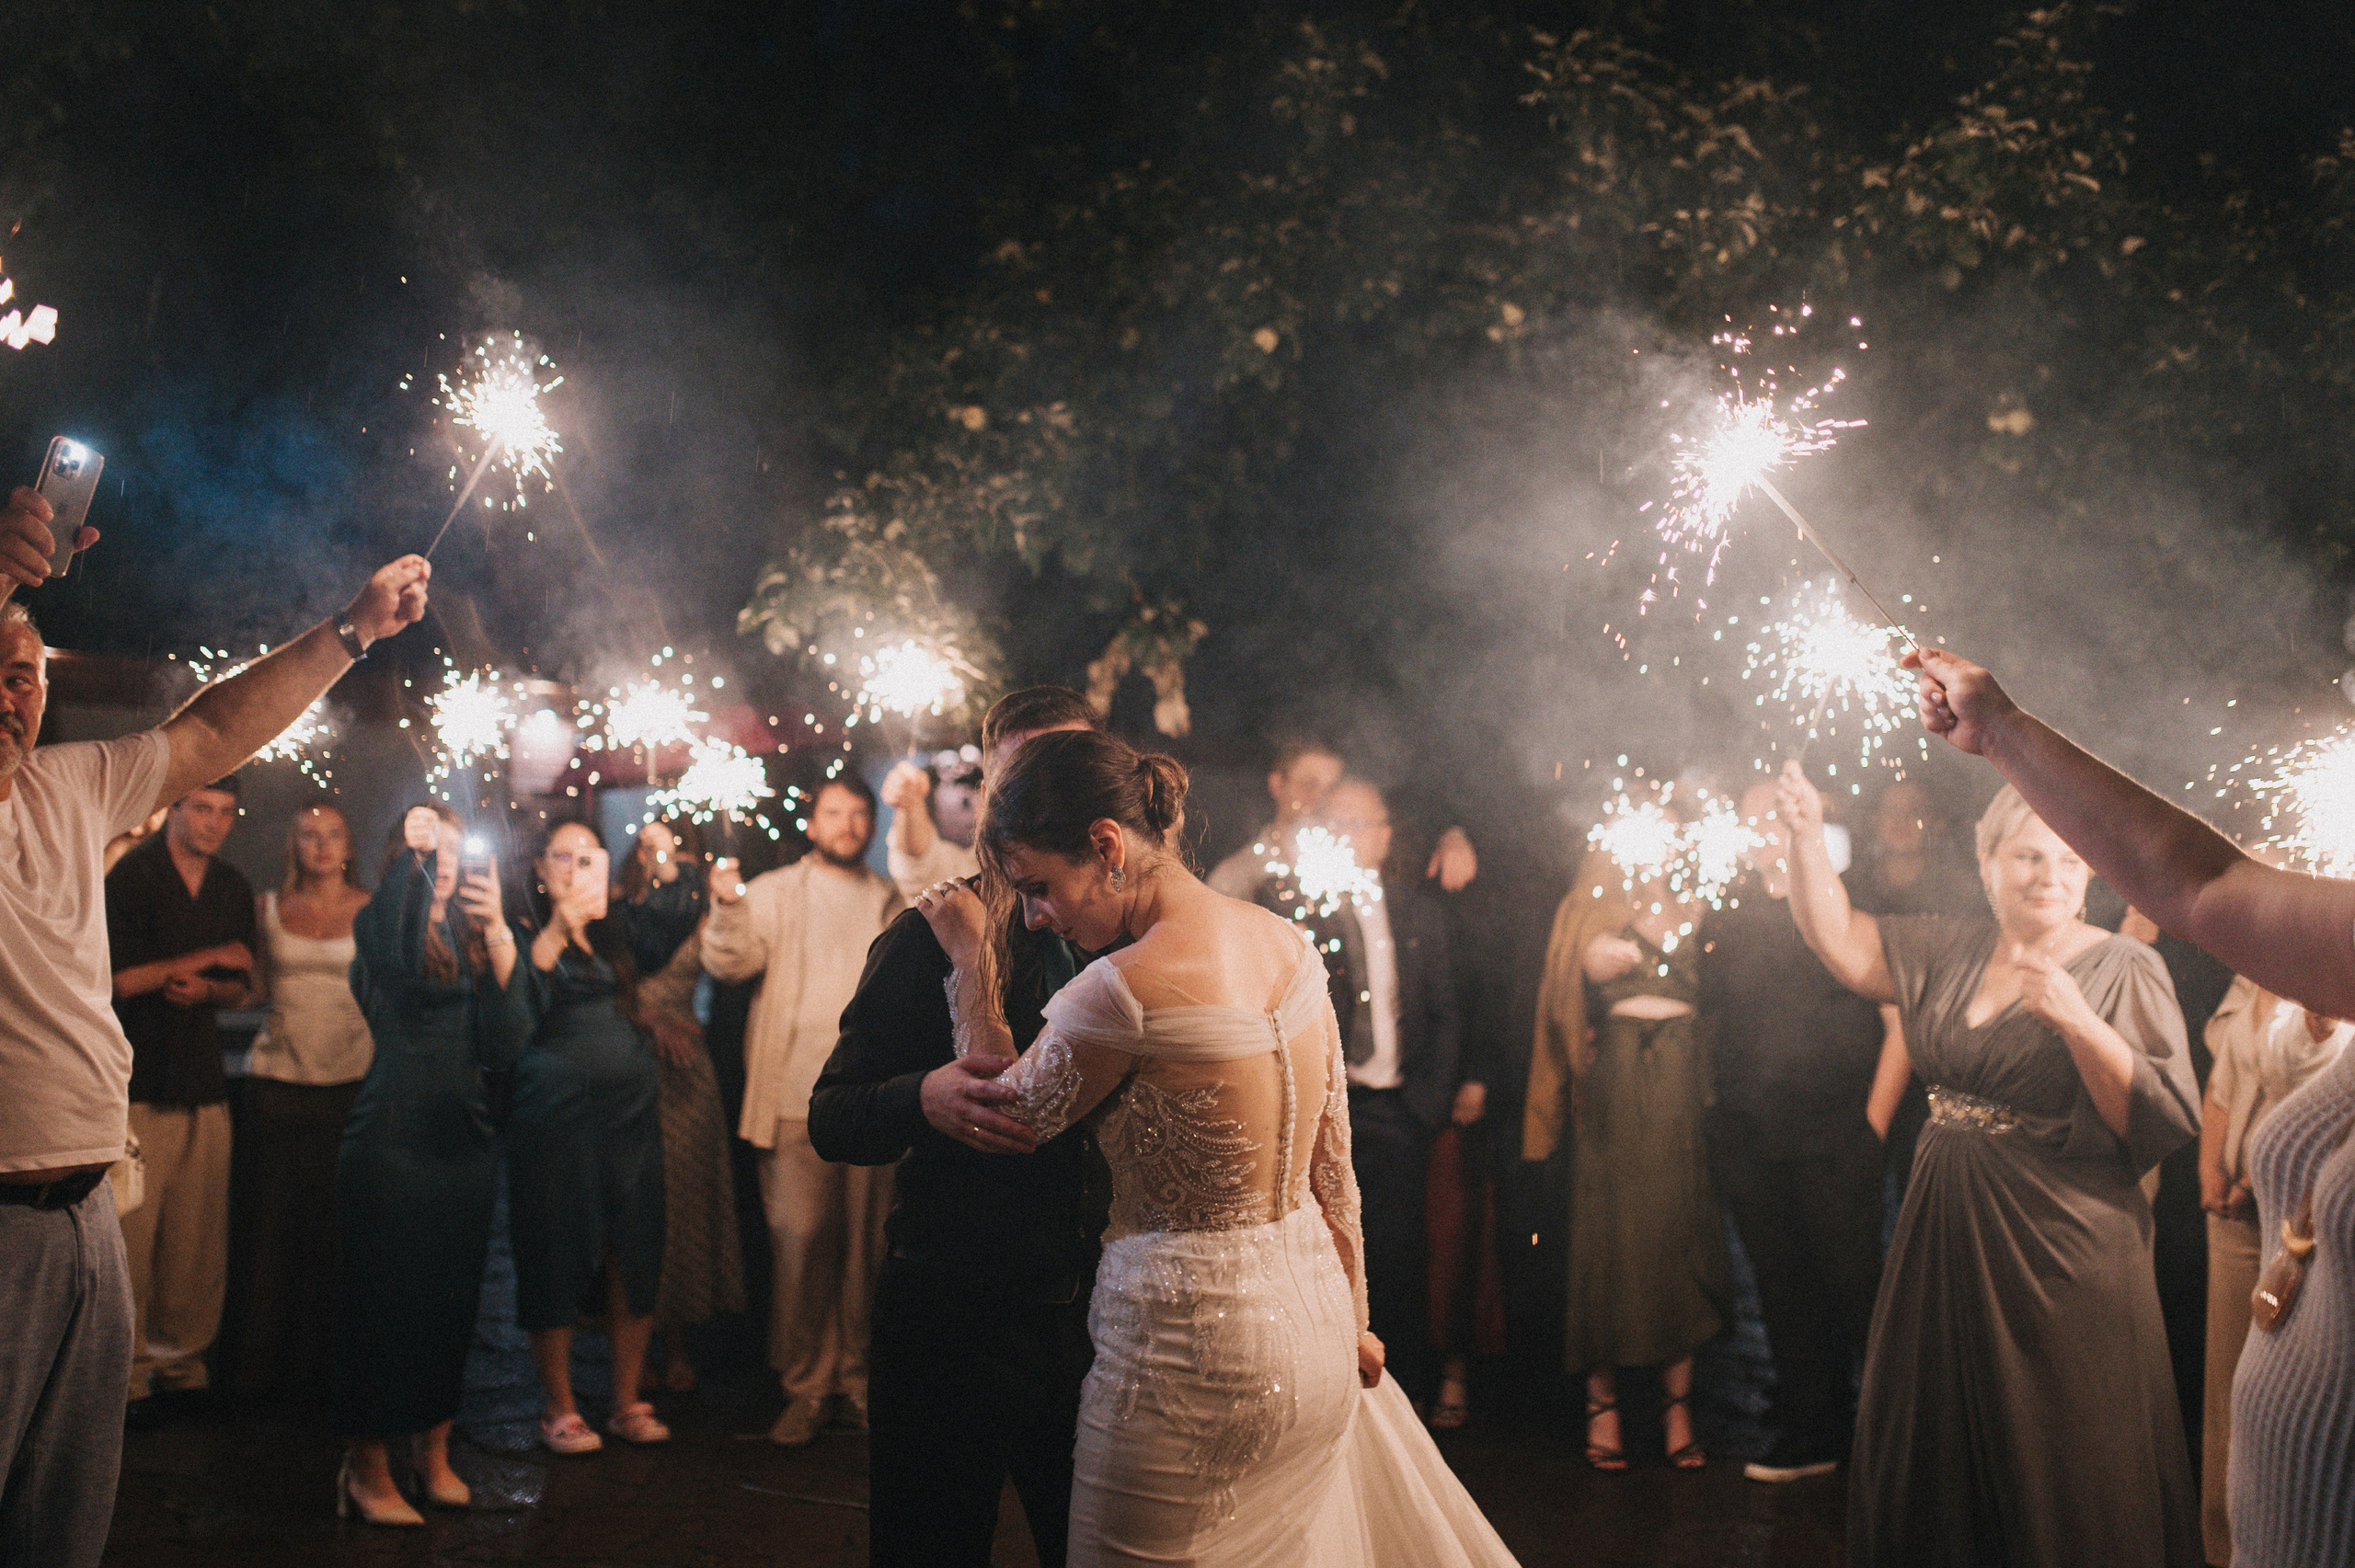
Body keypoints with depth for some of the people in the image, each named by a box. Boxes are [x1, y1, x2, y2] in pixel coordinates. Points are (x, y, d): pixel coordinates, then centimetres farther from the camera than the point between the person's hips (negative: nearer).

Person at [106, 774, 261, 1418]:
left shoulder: (234, 888, 14)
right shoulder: (132, 876, -2)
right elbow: (123, 978, -8)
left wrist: (205, 989, -4)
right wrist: (208, 958, -5)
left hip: (204, 1081, 5)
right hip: (138, 1080, -5)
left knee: (199, 1233, 1)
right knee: (132, 1231, -8)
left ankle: (183, 1359, 11)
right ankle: (126, 1371, 1)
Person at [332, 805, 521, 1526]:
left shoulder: (472, 937, 11)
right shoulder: (380, 920, -1)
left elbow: (503, 1046, -1)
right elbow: (395, 960, -28)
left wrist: (499, 938, -9)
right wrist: (409, 853, -25)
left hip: (465, 1139, 5)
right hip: (393, 1136, -5)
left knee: (451, 1303, 12)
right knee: (384, 1302, -1)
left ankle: (433, 1454, 25)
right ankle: (367, 1471, 9)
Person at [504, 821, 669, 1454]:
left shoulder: (615, 934, 13)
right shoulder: (527, 934, -1)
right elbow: (514, 1017, -15)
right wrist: (555, 931, -20)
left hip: (632, 1113, 4)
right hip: (555, 1117, -4)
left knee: (635, 1261, 5)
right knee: (558, 1261, 1)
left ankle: (628, 1403, 15)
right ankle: (560, 1409, 12)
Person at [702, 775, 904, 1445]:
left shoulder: (890, 902, 14)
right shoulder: (773, 893, 7)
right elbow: (730, 962, -7)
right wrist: (727, 907, -22)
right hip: (798, 1100, -2)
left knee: (867, 1244, 6)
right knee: (799, 1240, -5)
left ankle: (856, 1381, 16)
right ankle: (805, 1388, 5)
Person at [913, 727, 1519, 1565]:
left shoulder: (1128, 989, -24)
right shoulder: (1287, 943, 0)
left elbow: (1008, 1112, -6)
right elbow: (1333, 1166, 8)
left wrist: (972, 955, 5)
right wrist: (1349, 1320, 19)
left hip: (1189, 1355, -8)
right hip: (1313, 1331, 8)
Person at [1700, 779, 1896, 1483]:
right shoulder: (1725, 917, 12)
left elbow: (1900, 1020, 0)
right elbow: (1711, 1020, 16)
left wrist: (1877, 1112, -7)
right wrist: (1718, 1120, 8)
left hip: (1837, 1133, -4)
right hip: (1749, 1140, 4)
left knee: (1852, 1281, -4)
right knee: (1782, 1287, 8)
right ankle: (1811, 1431, 17)